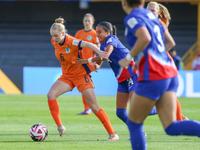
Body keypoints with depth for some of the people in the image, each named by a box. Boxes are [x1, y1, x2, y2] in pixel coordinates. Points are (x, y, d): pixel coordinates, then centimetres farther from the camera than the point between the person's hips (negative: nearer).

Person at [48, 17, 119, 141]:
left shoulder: (71, 42, -25)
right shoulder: (55, 42, -5)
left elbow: (88, 44, -38)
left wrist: (98, 52, -57)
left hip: (81, 75, -6)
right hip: (67, 76, 6)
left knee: (94, 107, -7)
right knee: (51, 94, -19)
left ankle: (113, 134, 1)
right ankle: (60, 127, -15)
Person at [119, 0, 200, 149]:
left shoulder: (132, 17, -6)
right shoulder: (150, 15, 19)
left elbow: (145, 38, -25)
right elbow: (170, 42, 24)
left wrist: (129, 58, -12)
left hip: (152, 77, -8)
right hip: (170, 72, 8)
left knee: (134, 124, 10)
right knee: (171, 127, -2)